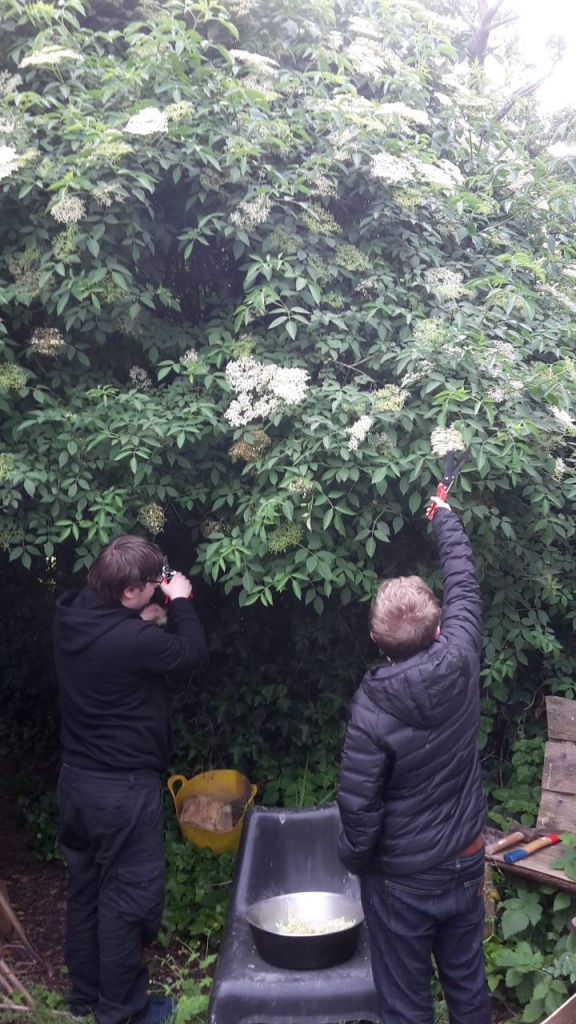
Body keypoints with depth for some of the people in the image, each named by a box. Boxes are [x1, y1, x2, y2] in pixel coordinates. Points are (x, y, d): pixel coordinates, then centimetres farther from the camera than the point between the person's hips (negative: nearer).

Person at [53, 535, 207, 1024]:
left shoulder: (71, 614, -6)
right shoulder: (130, 640, -30)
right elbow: (192, 651, -13)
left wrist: (141, 621, 2)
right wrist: (180, 602, -2)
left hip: (76, 780, 8)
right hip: (123, 789, -8)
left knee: (84, 890, 21)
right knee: (128, 897, 10)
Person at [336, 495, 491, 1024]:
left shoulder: (372, 710, -28)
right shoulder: (460, 662, -18)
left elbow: (358, 805, -20)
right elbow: (464, 583, -1)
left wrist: (354, 858, 1)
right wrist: (445, 517, 14)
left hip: (403, 880, -4)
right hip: (466, 863, 5)